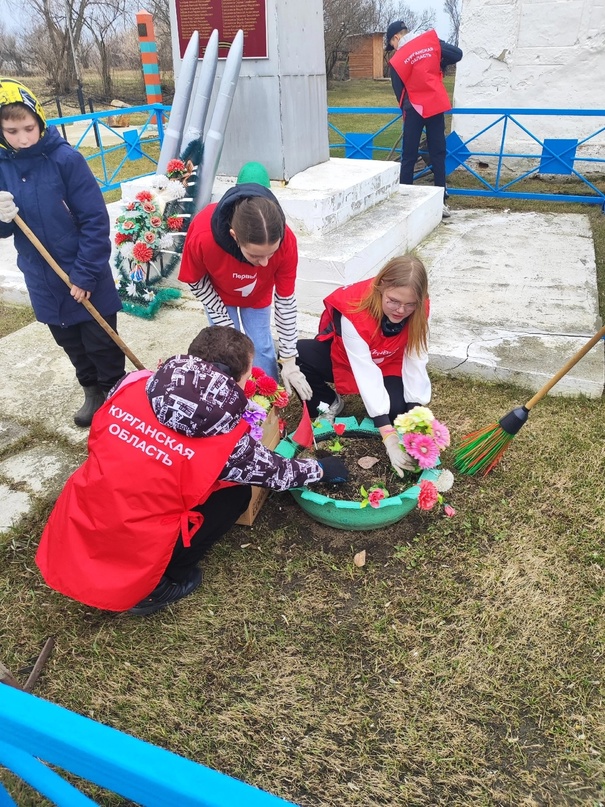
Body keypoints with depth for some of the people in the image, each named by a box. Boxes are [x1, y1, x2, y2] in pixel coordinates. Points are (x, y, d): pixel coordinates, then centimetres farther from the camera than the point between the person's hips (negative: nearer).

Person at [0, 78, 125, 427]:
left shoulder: (66, 159, -15)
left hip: (88, 279, -4)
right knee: (71, 343, 19)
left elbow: (95, 220, -15)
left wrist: (86, 275, -17)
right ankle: (93, 391, 40)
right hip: (44, 281, 5)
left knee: (101, 343, 8)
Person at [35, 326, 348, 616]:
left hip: (67, 544, 5)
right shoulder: (227, 440, -15)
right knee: (236, 492, 6)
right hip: (129, 575, -5)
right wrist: (320, 469, 23)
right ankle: (157, 587, 9)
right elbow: (277, 472, 4)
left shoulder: (133, 384, -6)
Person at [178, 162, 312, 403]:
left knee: (261, 348, 4)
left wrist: (289, 360, -21)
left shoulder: (286, 241, -40)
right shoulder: (202, 236, -45)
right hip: (218, 292, -1)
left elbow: (285, 298, -25)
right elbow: (197, 282, -20)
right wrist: (226, 325, -18)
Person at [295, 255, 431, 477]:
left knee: (398, 408, -31)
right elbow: (366, 375, -40)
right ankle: (329, 404, -2)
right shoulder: (354, 312, -37)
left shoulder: (420, 310, -25)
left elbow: (415, 361, -25)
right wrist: (389, 437, -44)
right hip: (343, 358, -1)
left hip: (387, 365, 1)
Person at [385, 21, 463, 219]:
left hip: (414, 109, -3)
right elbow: (457, 54, -2)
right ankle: (441, 201, 5)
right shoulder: (431, 39, 0)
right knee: (438, 155, 6)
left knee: (408, 157, 5)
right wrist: (439, 65, 15)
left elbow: (399, 91, -1)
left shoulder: (397, 60, -8)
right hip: (436, 105, 3)